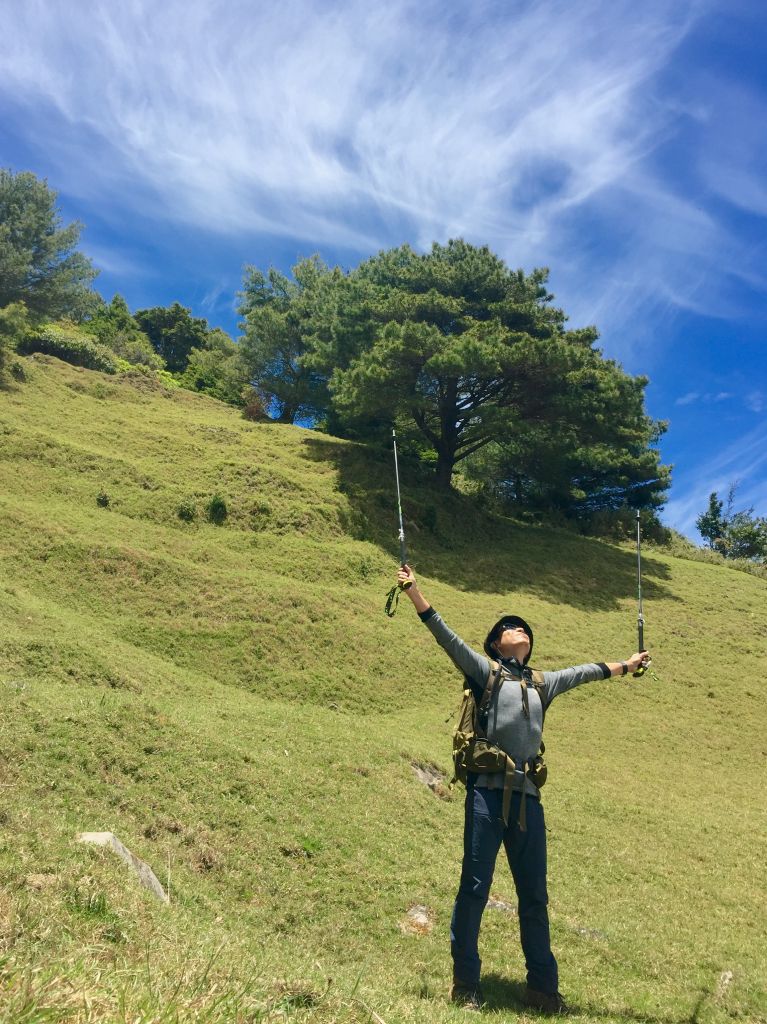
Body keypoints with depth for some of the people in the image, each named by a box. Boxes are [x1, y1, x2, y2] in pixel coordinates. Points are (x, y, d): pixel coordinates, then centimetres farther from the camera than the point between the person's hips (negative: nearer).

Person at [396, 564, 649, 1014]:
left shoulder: (542, 684, 19)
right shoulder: (484, 671, 5)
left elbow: (587, 671, 32)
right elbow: (445, 636, -5)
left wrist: (626, 665, 43)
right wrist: (413, 591, -14)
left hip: (528, 797, 5)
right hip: (488, 792, -5)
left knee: (535, 895, 11)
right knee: (475, 886, 1)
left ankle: (543, 986, 23)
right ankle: (465, 981, 14)